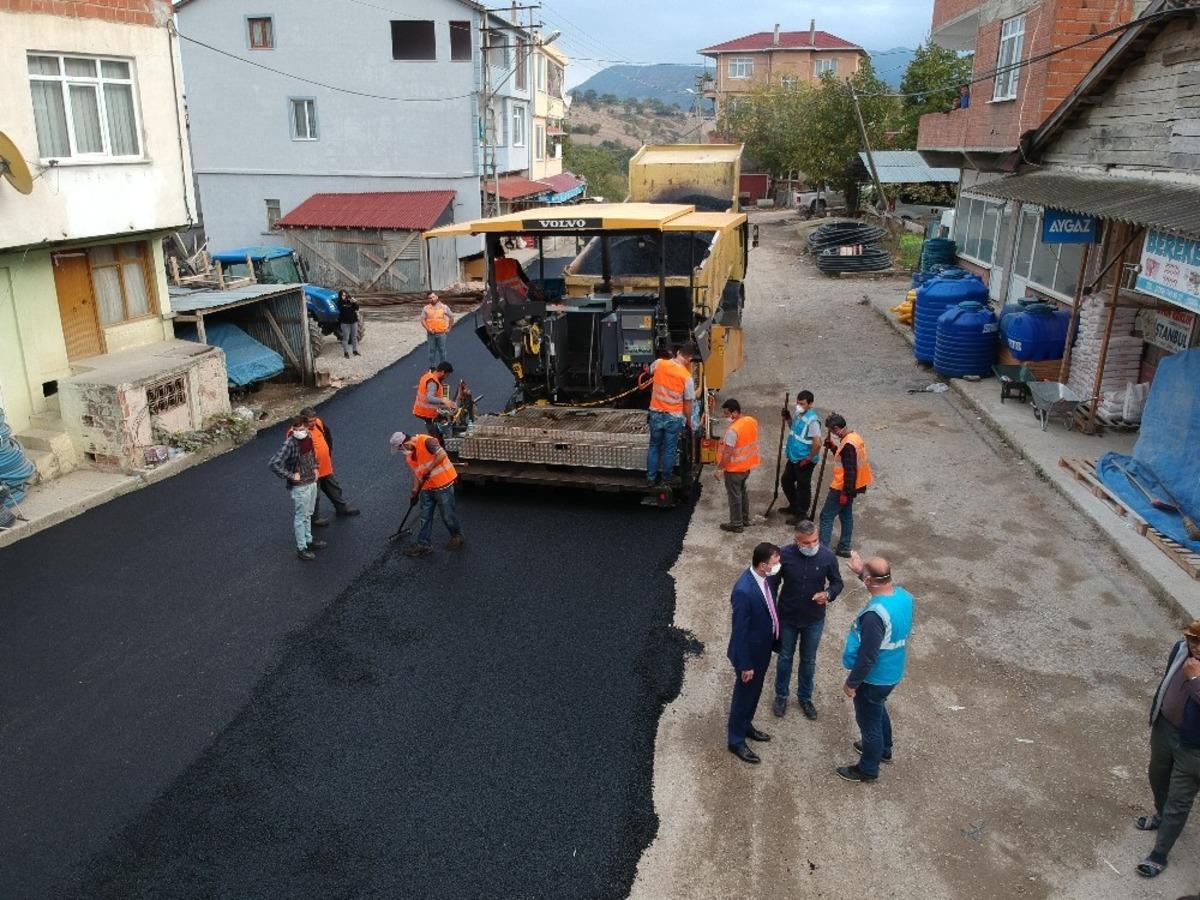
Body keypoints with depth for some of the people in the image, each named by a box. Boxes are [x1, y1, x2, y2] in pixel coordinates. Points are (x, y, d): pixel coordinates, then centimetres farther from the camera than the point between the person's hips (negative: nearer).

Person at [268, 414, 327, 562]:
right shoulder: (289, 444, -26)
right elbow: (274, 464, -31)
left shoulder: (308, 438, -3)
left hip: (312, 482, 7)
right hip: (299, 486, -7)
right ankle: (301, 548, 19)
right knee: (300, 517, 6)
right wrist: (291, 476, -24)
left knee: (308, 514, 22)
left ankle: (309, 540, 38)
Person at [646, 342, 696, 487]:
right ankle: (665, 480, 22)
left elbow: (649, 371, 17)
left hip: (656, 414, 3)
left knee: (654, 446, 18)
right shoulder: (687, 377, -17)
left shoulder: (659, 364, -8)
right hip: (674, 417, -3)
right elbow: (688, 403, -9)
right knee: (670, 449, 12)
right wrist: (688, 420, 6)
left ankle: (650, 478, 22)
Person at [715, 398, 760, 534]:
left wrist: (720, 468, -15)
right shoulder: (752, 421, -4)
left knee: (734, 496, 6)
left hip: (734, 469, -8)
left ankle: (736, 524, 17)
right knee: (743, 491, 24)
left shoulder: (733, 430, -29)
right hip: (747, 465, 8)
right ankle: (745, 519, 36)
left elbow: (728, 453, -26)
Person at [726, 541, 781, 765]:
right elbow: (740, 631, -27)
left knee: (754, 692, 27)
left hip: (763, 648, 8)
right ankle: (736, 741, 31)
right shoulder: (744, 591, -35)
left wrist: (773, 641, 19)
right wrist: (745, 665, -19)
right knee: (743, 695, 12)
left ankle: (746, 725, 49)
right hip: (749, 652, -8)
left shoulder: (763, 577, -7)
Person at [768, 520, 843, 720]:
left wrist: (828, 594, -25)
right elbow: (773, 584, -7)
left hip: (814, 619, 1)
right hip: (787, 617, -1)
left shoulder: (828, 556, -19)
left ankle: (805, 697, 41)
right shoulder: (785, 555, -20)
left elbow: (837, 583, -3)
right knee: (785, 657, 19)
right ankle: (781, 695, 40)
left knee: (808, 660, 19)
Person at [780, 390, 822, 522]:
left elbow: (817, 443, -29)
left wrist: (809, 459, -19)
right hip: (793, 458, 9)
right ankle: (794, 506, 42)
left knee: (803, 487, 6)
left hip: (804, 461, -9)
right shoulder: (797, 413, 2)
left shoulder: (812, 420, -25)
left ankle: (801, 514, 21)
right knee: (786, 481, 23)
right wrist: (788, 418, 4)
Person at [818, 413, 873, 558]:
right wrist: (833, 447, 7)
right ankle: (844, 548, 26)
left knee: (826, 516, -3)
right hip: (850, 486, 10)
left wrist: (845, 493, -23)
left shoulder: (848, 444, -25)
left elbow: (850, 471, -26)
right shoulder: (853, 437, 6)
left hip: (843, 488, -10)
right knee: (846, 515, 17)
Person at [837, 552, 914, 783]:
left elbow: (867, 656, -29)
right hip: (892, 673, 8)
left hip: (874, 679, -8)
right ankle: (883, 750, 55)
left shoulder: (875, 614, -36)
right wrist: (861, 571, 15)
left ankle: (867, 770, 35)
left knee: (869, 722, 14)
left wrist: (851, 682, -16)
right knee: (879, 711, 32)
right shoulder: (903, 595, -11)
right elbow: (882, 586, 15)